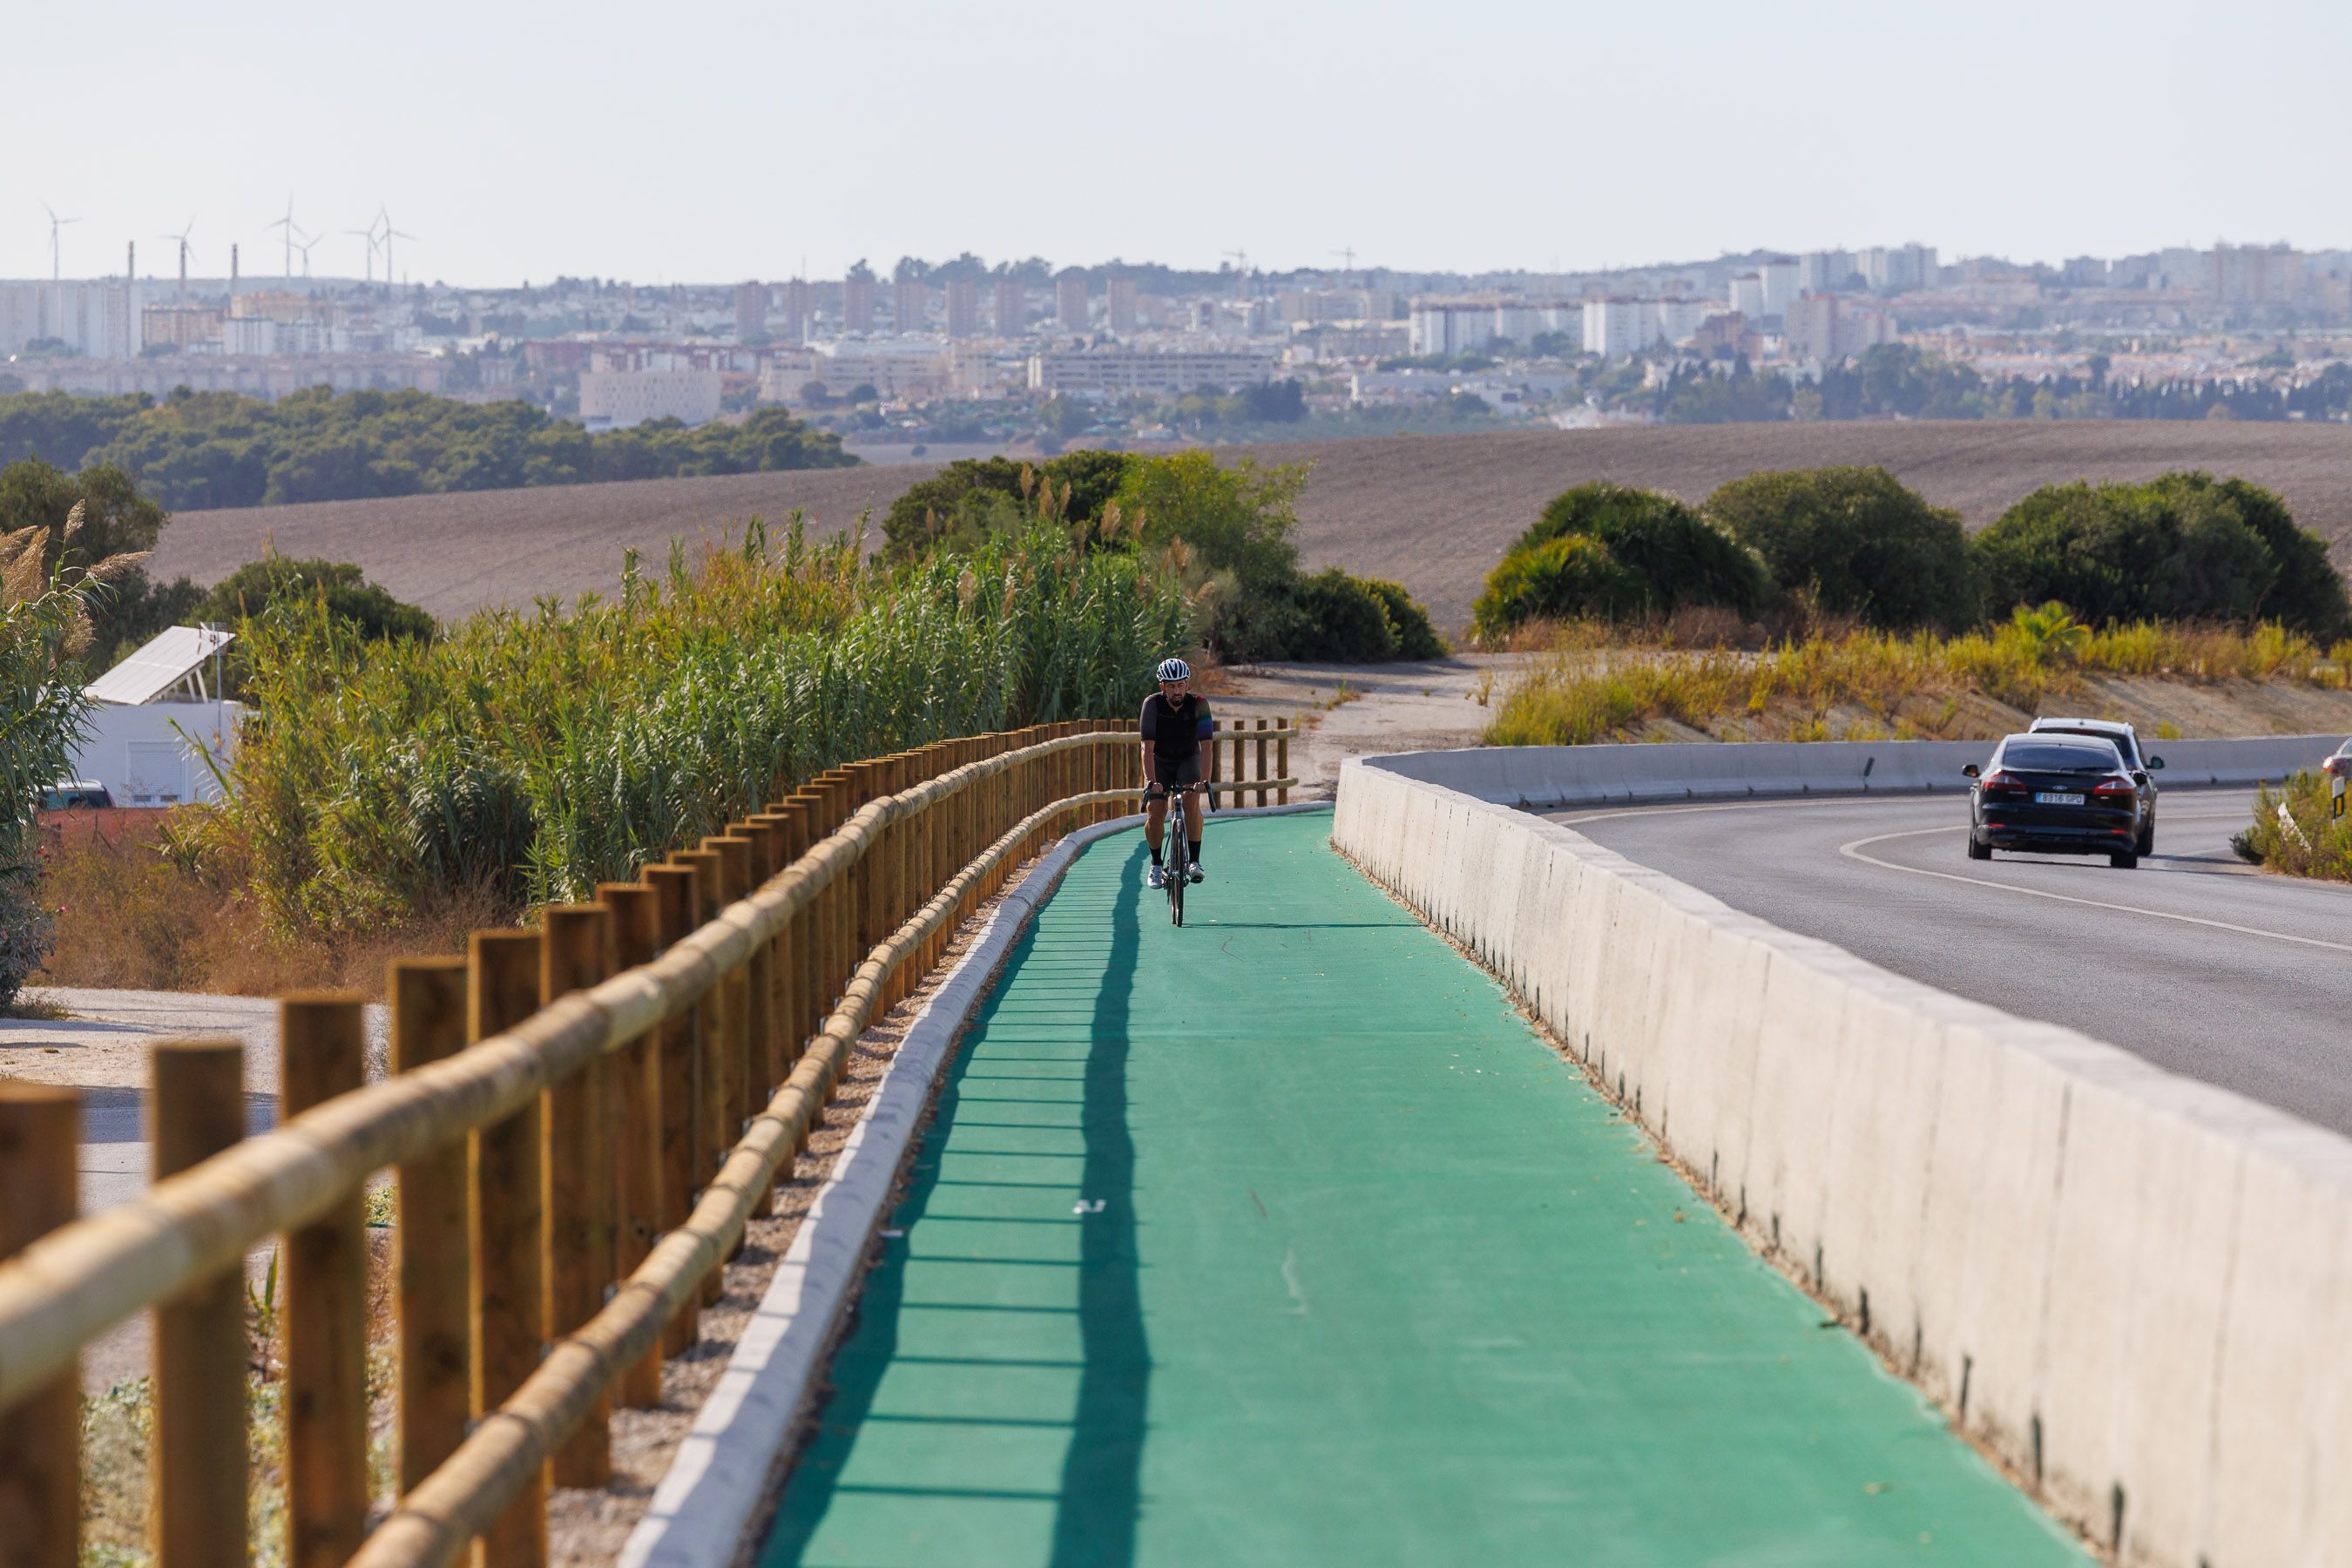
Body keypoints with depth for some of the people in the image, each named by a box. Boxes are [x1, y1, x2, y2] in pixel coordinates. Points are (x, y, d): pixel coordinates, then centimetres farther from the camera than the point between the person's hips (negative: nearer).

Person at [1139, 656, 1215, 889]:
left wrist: (1206, 780, -43)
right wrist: (1151, 781, -43)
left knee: (1192, 802, -27)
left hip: (1188, 760, 0)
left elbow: (1207, 746, -30)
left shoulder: (1199, 704, -25)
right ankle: (1156, 864, 7)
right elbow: (1148, 747, -31)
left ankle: (1195, 861, -17)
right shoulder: (1152, 704, -25)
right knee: (1155, 814, -15)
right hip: (1160, 761, 0)